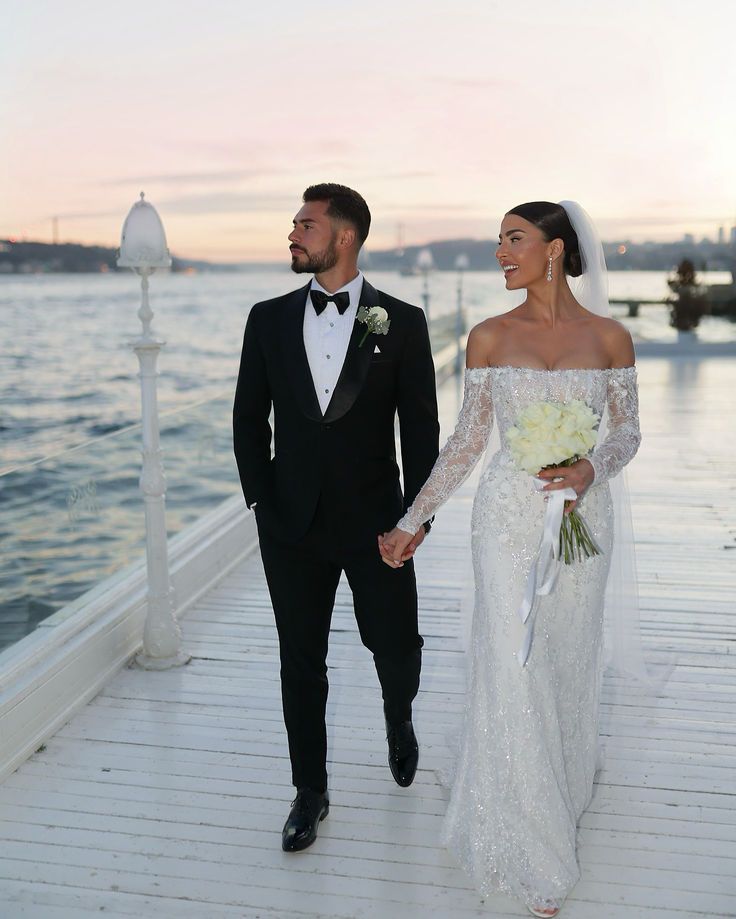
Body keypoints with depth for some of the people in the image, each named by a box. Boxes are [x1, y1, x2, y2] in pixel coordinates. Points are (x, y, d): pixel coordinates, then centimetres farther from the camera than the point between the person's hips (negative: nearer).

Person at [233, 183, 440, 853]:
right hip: (292, 525, 2)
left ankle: (400, 721, 45)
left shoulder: (401, 321, -3)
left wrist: (417, 514, -6)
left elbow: (421, 427, -2)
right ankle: (310, 792, 28)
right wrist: (261, 499, 0)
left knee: (396, 649, 9)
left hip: (375, 521, -1)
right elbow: (249, 418, 7)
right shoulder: (269, 319, 3)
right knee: (302, 663, 9)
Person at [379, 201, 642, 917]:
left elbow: (628, 431, 4)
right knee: (512, 671, 0)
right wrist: (411, 522, 2)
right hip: (508, 516, -1)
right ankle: (533, 854, 18)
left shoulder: (609, 338, -2)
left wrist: (590, 470, -18)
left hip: (581, 516, 1)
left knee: (567, 661, 14)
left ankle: (564, 781, 45)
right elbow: (466, 441, 2)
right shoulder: (489, 338, -2)